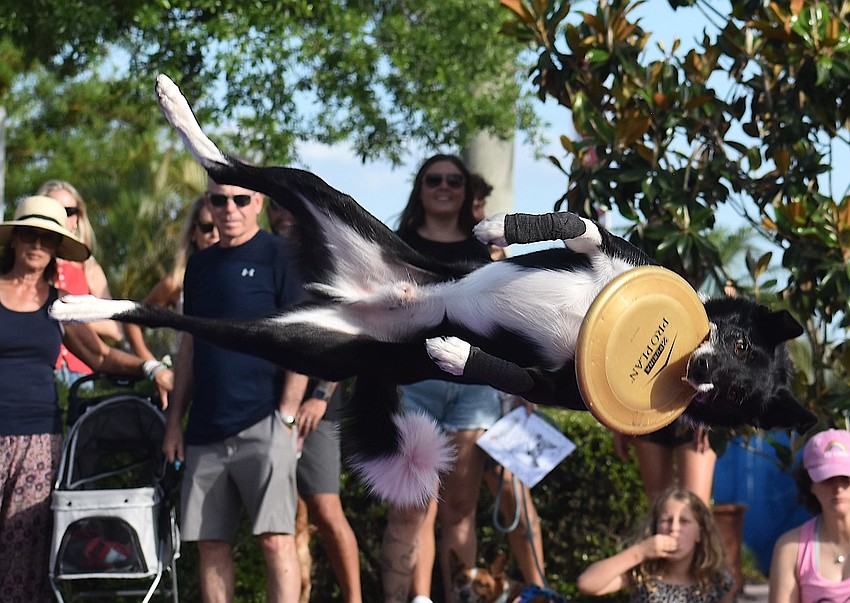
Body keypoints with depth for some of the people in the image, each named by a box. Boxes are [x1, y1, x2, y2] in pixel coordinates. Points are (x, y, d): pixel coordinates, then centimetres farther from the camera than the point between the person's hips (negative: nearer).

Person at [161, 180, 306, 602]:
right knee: (210, 543, 5)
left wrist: (286, 415, -13)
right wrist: (174, 422, 14)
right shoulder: (200, 265, 16)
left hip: (262, 424, -6)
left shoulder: (280, 256, -2)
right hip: (206, 430, 6)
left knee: (275, 538, -11)